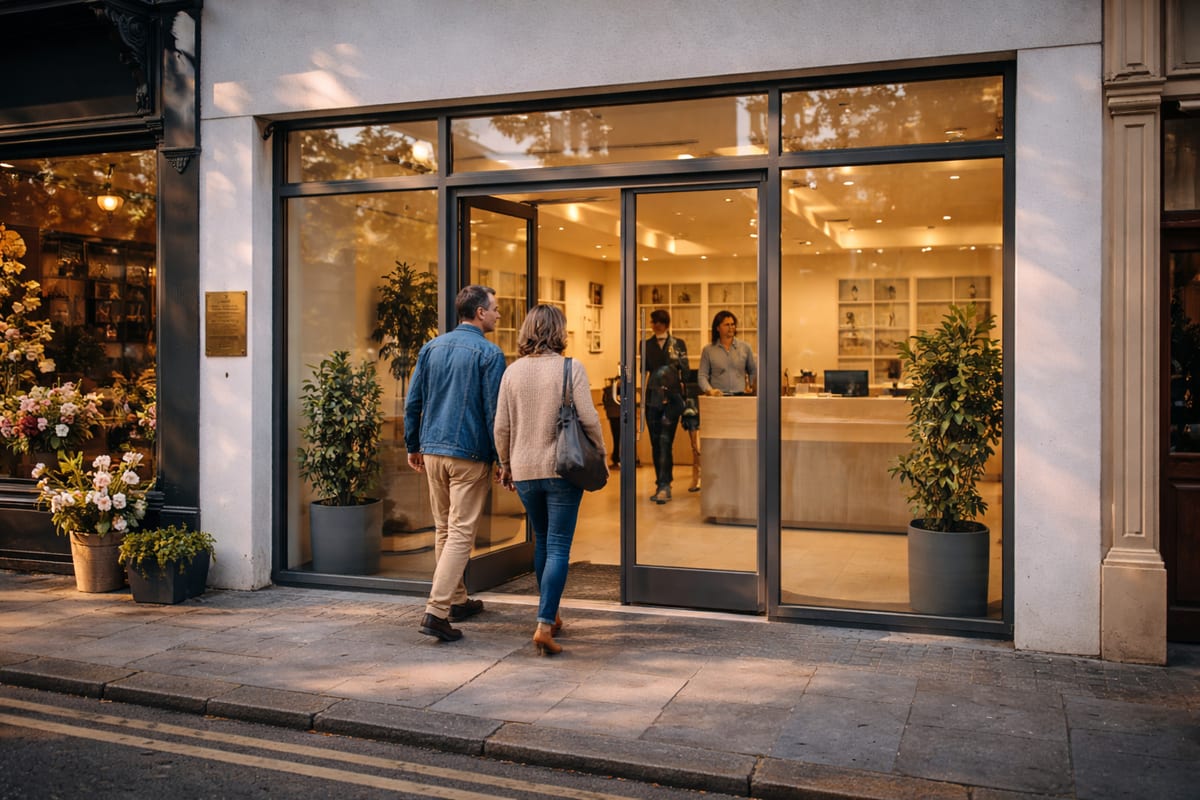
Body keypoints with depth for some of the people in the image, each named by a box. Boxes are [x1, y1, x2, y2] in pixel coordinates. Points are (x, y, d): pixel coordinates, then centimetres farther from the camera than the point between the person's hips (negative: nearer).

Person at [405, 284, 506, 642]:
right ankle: (436, 611, -10)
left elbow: (413, 402, 11)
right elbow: (494, 411, -11)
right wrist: (502, 459, -5)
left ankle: (458, 600, 29)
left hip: (432, 451, 7)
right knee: (461, 533, -4)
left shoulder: (431, 348, 9)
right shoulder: (489, 353, -9)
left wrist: (413, 446, 19)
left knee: (443, 529, 17)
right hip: (470, 455, -6)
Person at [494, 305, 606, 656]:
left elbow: (501, 426, 4)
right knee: (558, 547, -1)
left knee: (542, 541, 20)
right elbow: (588, 419, -12)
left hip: (524, 470, 4)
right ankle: (544, 624, -9)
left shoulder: (513, 371, 3)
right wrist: (600, 455, 3)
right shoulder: (571, 368, -9)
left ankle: (551, 614, 32)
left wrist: (505, 464, 17)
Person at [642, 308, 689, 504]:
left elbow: (685, 371, 4)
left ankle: (664, 486, -14)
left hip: (672, 398, -3)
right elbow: (644, 369, 9)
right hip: (653, 398, 3)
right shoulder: (646, 345, 10)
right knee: (656, 443, 6)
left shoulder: (678, 344, 5)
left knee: (665, 442, -12)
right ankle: (662, 485, 14)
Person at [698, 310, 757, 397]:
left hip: (740, 396, 2)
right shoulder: (708, 350, 7)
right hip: (718, 396, -1)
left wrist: (751, 387, 7)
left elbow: (754, 372, 21)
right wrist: (709, 390, -13)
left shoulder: (745, 347, 12)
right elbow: (702, 376, 3)